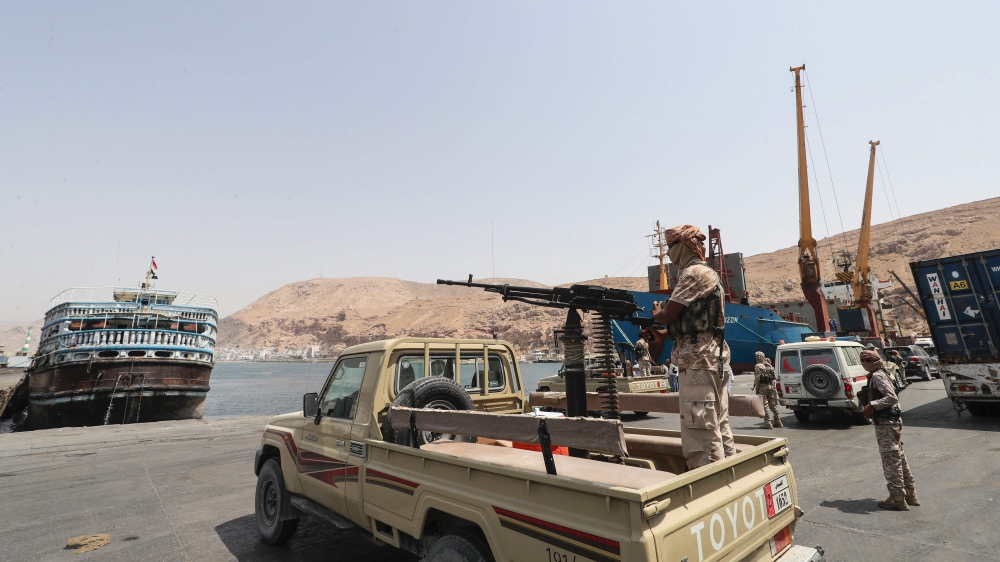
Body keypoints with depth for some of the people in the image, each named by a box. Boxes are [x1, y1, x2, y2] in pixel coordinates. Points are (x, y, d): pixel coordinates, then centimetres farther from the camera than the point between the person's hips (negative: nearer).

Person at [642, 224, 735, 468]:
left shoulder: (694, 273, -12)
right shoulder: (707, 273, 20)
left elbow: (668, 314, -16)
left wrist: (656, 314, 7)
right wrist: (662, 335, 11)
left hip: (698, 362, -11)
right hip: (713, 359, 11)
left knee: (701, 435, -7)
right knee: (719, 429, 14)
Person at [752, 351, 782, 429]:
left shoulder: (758, 366, -8)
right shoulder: (769, 365, 12)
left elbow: (757, 379, -13)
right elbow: (774, 377, 13)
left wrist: (756, 389, -9)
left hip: (763, 387, -7)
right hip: (771, 387, 7)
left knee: (765, 405, -3)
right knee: (773, 404, 17)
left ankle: (768, 423, -4)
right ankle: (778, 422, 24)